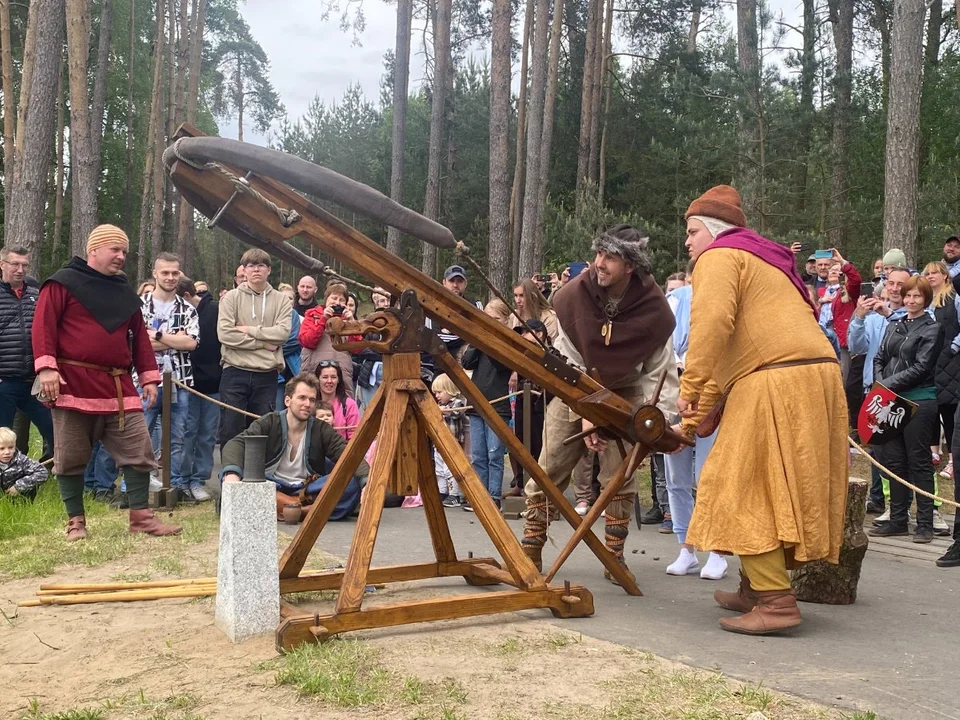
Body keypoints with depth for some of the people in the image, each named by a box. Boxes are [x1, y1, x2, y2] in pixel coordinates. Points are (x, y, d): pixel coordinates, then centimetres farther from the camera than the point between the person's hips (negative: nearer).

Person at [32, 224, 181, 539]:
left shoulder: (125, 292, 17)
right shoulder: (63, 282, 0)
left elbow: (139, 336, 18)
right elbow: (44, 324, -6)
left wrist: (149, 376, 12)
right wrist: (46, 366, -16)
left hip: (118, 386, 5)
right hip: (72, 383, -4)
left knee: (138, 451, 0)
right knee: (70, 457, 3)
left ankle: (141, 516, 8)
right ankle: (76, 520, 15)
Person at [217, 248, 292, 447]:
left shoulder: (281, 300, 8)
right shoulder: (231, 297, 3)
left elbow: (283, 332, -7)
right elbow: (225, 333, -10)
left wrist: (249, 330, -11)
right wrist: (263, 343, -10)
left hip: (267, 374, 1)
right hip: (235, 373, -1)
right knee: (231, 430, 1)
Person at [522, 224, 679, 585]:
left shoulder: (654, 310, -22)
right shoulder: (574, 296, -22)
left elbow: (658, 373, -14)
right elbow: (569, 362, -18)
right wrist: (583, 413, -26)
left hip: (623, 395, 0)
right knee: (548, 472, -4)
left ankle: (614, 556, 9)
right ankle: (530, 550, 9)